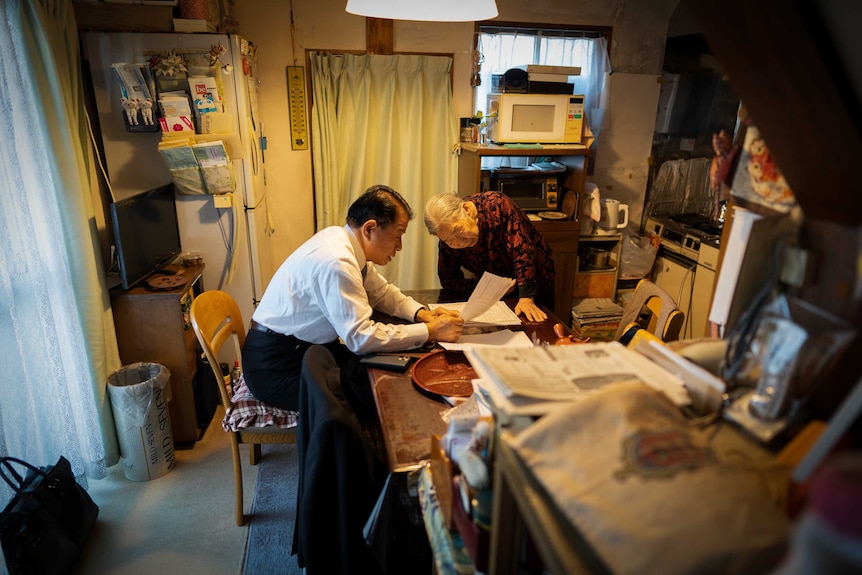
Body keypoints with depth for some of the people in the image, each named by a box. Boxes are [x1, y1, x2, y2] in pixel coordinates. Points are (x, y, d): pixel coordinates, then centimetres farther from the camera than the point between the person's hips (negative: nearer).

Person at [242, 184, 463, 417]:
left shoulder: (344, 241, 2)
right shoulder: (336, 261, -27)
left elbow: (382, 292, 13)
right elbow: (361, 337, -28)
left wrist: (422, 313, -4)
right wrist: (431, 332, -24)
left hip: (309, 346, 9)